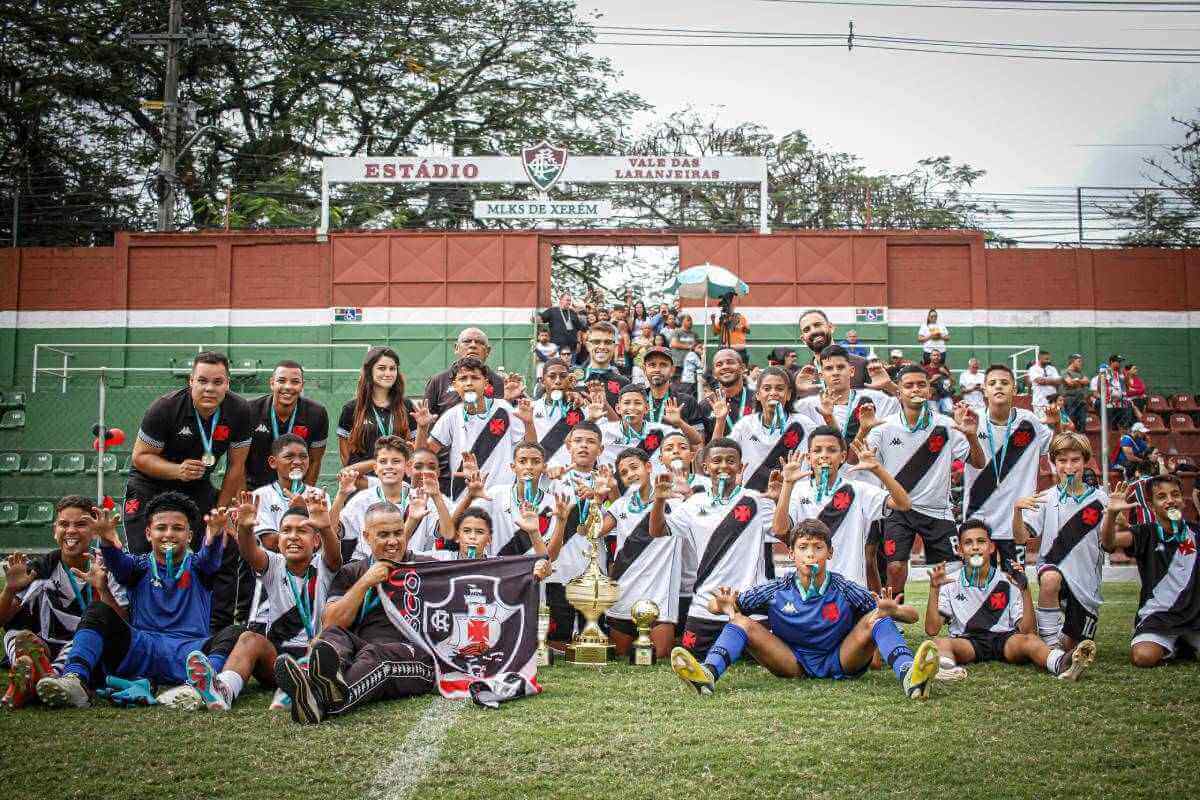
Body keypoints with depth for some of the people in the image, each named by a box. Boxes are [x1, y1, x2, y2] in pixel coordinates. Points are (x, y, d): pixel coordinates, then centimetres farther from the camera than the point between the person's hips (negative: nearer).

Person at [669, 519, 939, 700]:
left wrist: (893, 610, -32)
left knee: (877, 617, -23)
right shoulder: (778, 590, -5)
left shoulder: (843, 590, -9)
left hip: (841, 661, -1)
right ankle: (708, 674, -45)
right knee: (741, 621, -16)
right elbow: (715, 605, -1)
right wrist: (725, 607, -26)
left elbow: (912, 615, -8)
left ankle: (909, 677, -51)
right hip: (793, 662, 1)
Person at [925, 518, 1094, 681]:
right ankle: (946, 667, -65)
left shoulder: (1007, 582, 8)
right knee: (942, 643, -32)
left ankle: (1062, 663, -61)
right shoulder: (951, 583, 9)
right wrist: (934, 589, -9)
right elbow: (931, 630, 0)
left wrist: (1024, 588, -9)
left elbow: (1026, 629, 1)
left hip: (1005, 639, 0)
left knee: (1028, 640, -31)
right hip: (967, 641, 0)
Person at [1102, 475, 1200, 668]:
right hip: (1158, 614, -2)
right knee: (1143, 657, -26)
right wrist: (1112, 513, -38)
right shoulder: (1145, 534, -2)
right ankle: (1173, 647, 9)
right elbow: (1108, 542, -22)